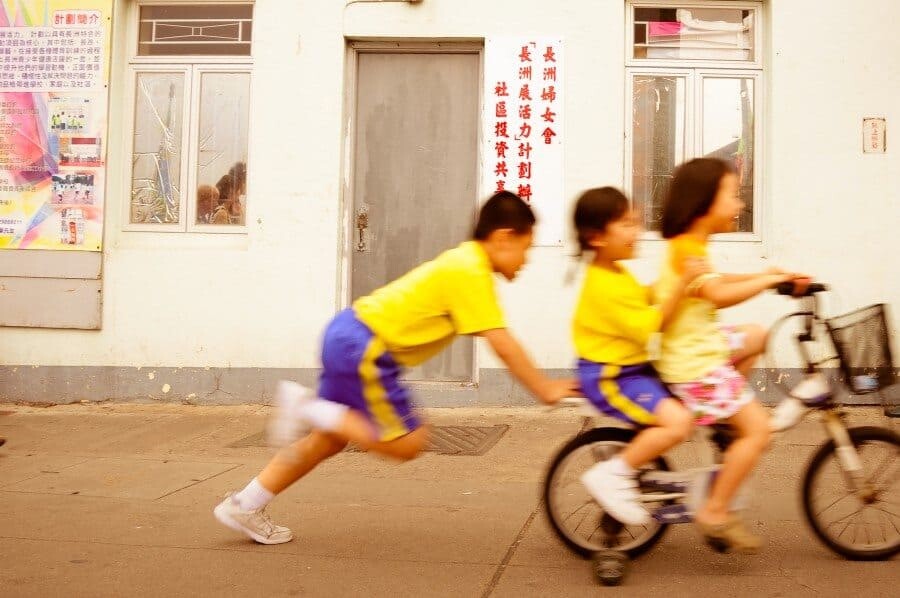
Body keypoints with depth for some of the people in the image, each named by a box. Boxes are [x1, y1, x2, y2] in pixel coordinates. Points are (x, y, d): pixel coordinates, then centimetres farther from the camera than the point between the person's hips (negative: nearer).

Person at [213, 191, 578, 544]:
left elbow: (498, 341, 18)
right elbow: (502, 344, -19)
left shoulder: (463, 261, 15)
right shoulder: (472, 271, -15)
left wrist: (542, 384, 16)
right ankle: (308, 408, -4)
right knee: (407, 443, -2)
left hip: (348, 332, 10)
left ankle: (244, 507, 25)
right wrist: (545, 390, -11)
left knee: (331, 437, 19)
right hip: (366, 348, -10)